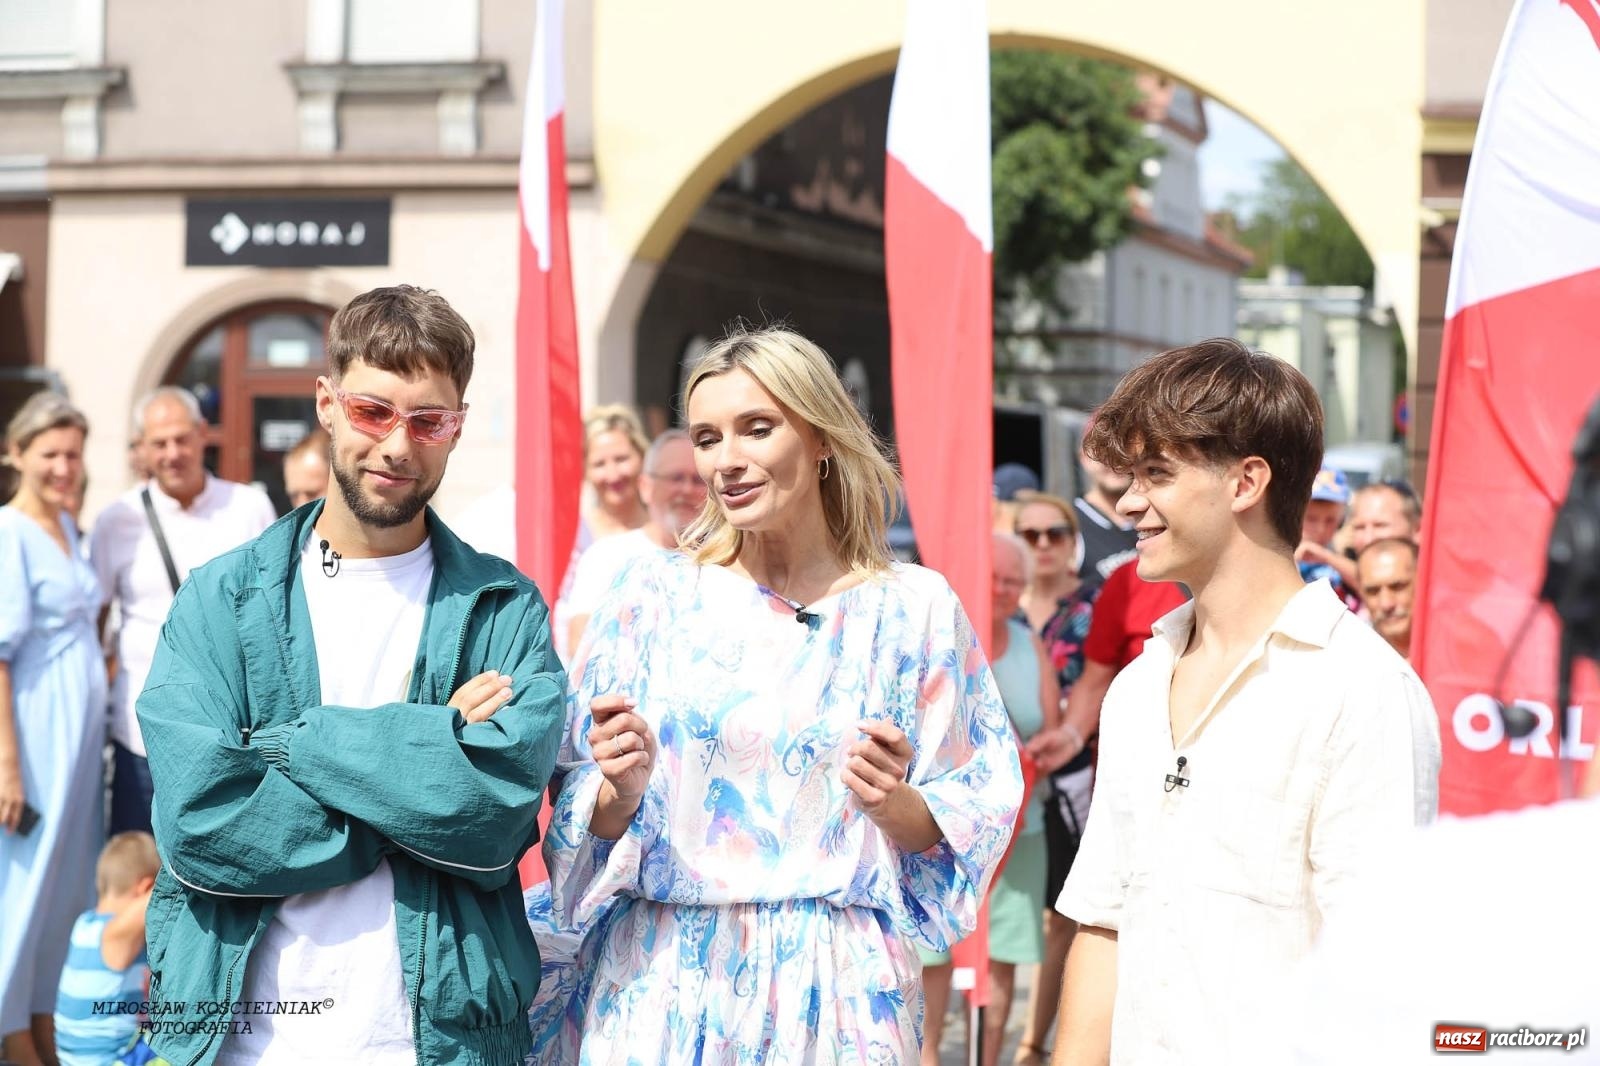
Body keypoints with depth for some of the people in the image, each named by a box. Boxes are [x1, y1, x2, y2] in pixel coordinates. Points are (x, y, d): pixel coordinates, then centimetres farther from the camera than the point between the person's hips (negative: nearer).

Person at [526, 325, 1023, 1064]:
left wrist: (893, 803, -15)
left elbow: (962, 831, 4)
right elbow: (588, 822, 5)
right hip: (661, 982, 1)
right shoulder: (656, 593, 3)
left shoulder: (912, 609, 1)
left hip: (835, 988, 0)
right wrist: (623, 789, -15)